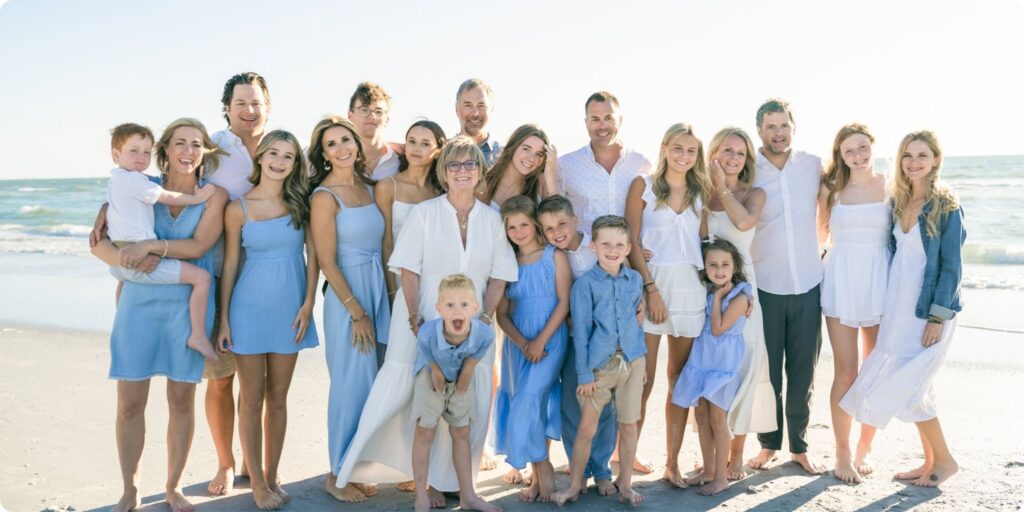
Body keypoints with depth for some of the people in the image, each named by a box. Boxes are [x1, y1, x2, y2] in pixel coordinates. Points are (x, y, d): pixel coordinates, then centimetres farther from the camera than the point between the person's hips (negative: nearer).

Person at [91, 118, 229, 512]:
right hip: (140, 303, 1)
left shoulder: (214, 195, 1)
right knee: (130, 403, 1)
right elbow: (99, 242, 0)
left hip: (188, 306, 0)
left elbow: (199, 245, -12)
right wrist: (126, 258, -19)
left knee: (181, 400, 7)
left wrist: (151, 246, -23)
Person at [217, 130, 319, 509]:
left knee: (278, 397, 11)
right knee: (252, 398, 5)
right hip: (250, 308, -2)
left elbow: (313, 255, 2)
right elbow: (230, 264, 0)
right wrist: (223, 318, -1)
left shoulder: (301, 204, 1)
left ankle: (272, 477, 23)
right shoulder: (238, 208, -4)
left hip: (290, 309, 2)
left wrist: (308, 303, -6)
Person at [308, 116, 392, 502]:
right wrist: (357, 313, -13)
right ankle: (337, 474, 15)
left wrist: (376, 303, 7)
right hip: (347, 296, -7)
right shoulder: (325, 197, -11)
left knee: (373, 384, 12)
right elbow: (327, 263, -12)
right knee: (352, 386, 0)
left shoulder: (369, 187, 9)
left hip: (378, 290, 7)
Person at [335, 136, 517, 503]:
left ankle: (441, 479, 14)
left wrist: (485, 318, -3)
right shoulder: (424, 213, -2)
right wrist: (415, 320, -12)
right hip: (423, 324, -3)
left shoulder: (492, 219, 6)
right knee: (408, 396, -2)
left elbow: (499, 276, 7)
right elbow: (408, 270, -5)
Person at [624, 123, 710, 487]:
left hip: (690, 286, 4)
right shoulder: (644, 184, 2)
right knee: (643, 379, -5)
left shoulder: (699, 191, 14)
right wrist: (651, 287, -11)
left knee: (681, 379, 7)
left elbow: (702, 241, 15)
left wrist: (713, 280, 2)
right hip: (652, 282, -4)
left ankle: (672, 463, 15)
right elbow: (631, 242, -4)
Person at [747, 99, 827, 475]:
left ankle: (799, 446, 22)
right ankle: (769, 444, 21)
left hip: (808, 286, 2)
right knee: (768, 371, 5)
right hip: (765, 287, -2)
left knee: (803, 372, 9)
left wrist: (821, 249, 13)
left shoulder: (813, 165, 3)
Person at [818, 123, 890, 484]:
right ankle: (842, 454, 11)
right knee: (846, 373, -2)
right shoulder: (832, 188, 5)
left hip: (880, 281, 1)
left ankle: (863, 450, 22)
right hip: (842, 281, -1)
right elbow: (821, 234, 14)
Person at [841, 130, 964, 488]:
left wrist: (938, 317, -16)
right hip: (898, 307, 6)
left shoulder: (947, 206, -10)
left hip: (930, 309, -6)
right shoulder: (897, 202, 7)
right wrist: (885, 308, 8)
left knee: (906, 386, -6)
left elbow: (951, 266, -12)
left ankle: (943, 460, 12)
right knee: (916, 387, 11)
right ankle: (932, 461, 25)